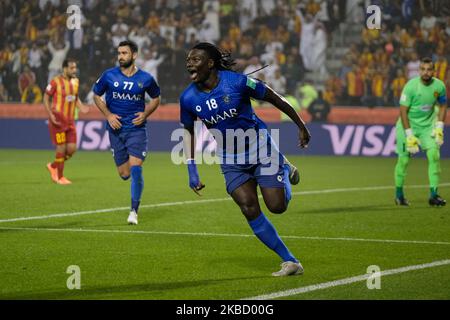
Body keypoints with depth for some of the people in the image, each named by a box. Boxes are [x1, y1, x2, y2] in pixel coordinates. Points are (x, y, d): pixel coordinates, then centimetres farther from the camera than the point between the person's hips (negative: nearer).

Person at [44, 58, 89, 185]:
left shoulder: (75, 81, 8)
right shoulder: (56, 82, -11)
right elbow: (46, 98, -6)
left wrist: (81, 107, 0)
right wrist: (50, 114, -16)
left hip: (70, 121, 6)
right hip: (58, 120, -6)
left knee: (72, 148, 1)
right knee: (61, 148, -5)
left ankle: (53, 166, 25)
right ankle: (60, 177, 9)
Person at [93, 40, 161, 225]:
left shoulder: (145, 78, -2)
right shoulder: (109, 76, -2)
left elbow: (156, 98, 14)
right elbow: (96, 95, 11)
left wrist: (145, 114, -3)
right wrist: (108, 115, -4)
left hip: (137, 128, -2)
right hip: (116, 129, 2)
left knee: (135, 168, -15)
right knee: (124, 174, 3)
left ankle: (134, 211, -5)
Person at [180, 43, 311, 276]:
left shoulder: (237, 82, -21)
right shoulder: (188, 99, -10)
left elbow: (274, 98, -8)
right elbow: (188, 131, 7)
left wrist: (301, 126, -1)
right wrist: (191, 171, 0)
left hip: (260, 148, -3)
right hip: (230, 161, 3)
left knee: (277, 205, -9)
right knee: (250, 210, -11)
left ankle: (285, 169, 26)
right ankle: (290, 262, 0)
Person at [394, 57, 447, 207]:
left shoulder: (439, 86, -8)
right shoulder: (411, 86, -20)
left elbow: (443, 105, 10)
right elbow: (403, 111, -16)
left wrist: (439, 127, -1)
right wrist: (409, 135, -20)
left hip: (428, 125, 3)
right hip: (408, 125, -3)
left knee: (434, 154, -13)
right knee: (403, 160, 0)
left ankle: (433, 195, -9)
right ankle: (399, 194, 19)